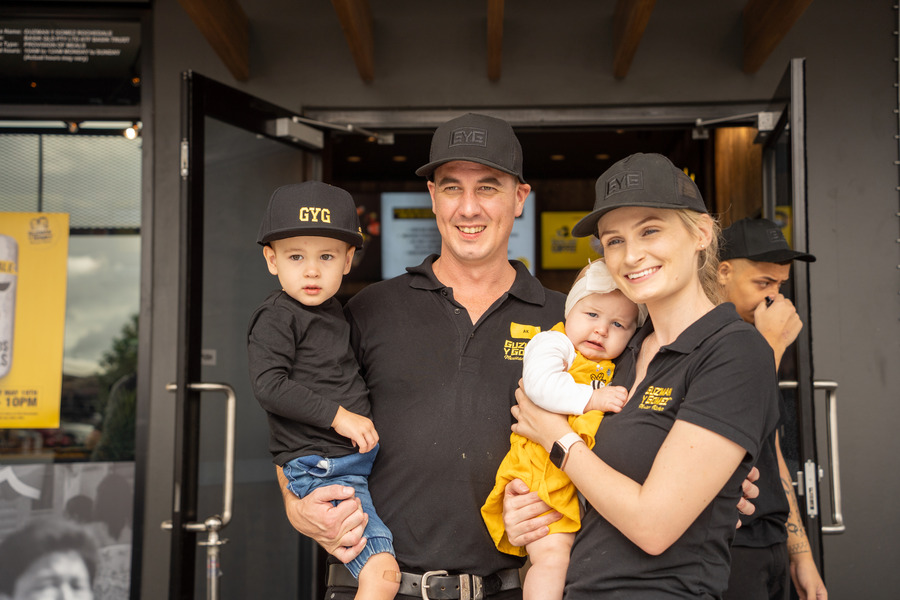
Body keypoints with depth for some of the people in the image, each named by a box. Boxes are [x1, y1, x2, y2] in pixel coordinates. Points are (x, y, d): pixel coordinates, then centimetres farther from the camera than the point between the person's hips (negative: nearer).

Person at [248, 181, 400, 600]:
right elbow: (269, 386, -19)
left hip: (361, 457, 9)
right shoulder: (276, 318, -10)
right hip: (321, 470, -9)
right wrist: (337, 415, -20)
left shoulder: (333, 311, 14)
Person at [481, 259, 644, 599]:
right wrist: (591, 399, -21)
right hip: (544, 477, -7)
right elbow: (540, 384, -24)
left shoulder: (612, 371, 19)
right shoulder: (552, 344, -4)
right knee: (551, 555, -18)